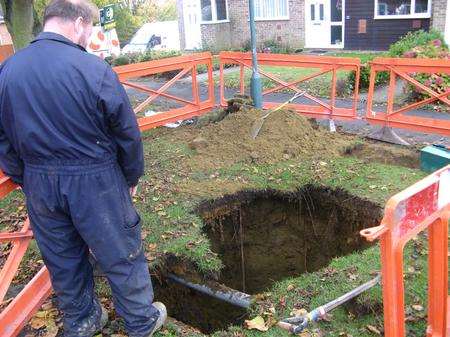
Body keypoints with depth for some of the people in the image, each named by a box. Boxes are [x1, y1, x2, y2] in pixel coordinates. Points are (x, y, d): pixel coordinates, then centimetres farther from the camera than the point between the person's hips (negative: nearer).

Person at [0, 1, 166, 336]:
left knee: (63, 258, 21)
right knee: (122, 254, 13)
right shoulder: (94, 69, -17)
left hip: (38, 183, 5)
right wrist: (132, 176, 5)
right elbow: (127, 133, -10)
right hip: (94, 182, -5)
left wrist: (27, 181, 16)